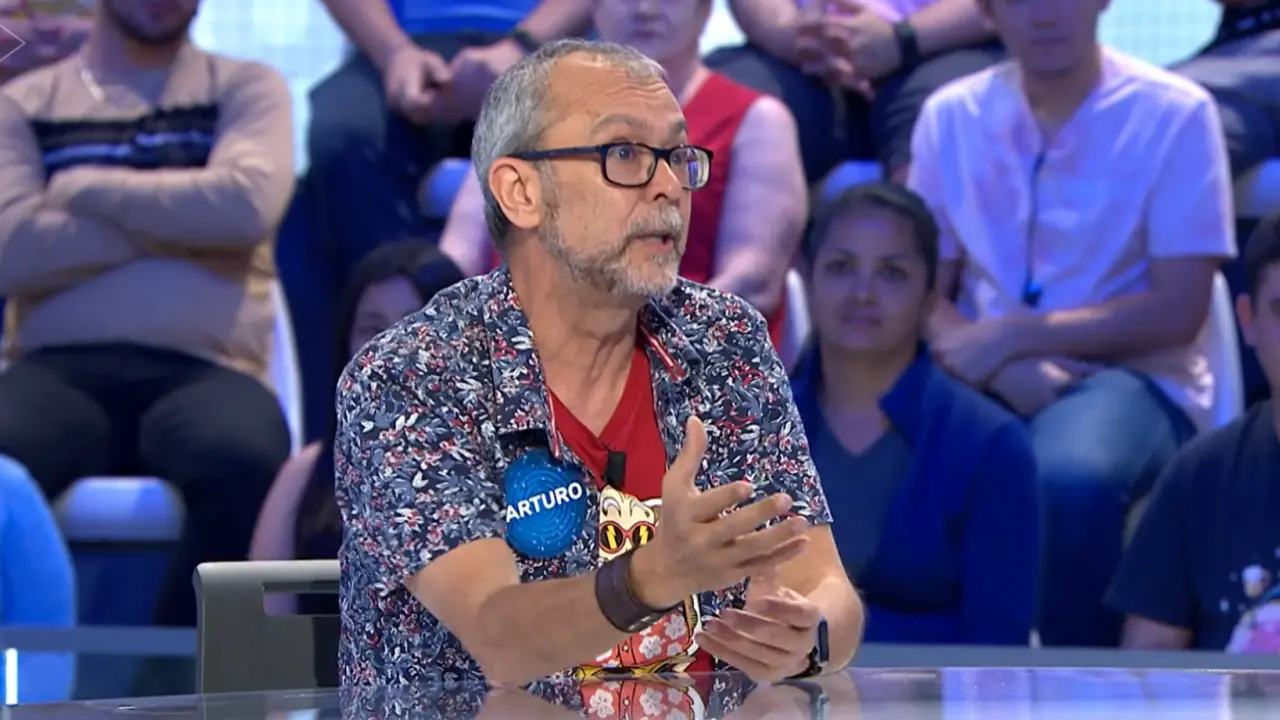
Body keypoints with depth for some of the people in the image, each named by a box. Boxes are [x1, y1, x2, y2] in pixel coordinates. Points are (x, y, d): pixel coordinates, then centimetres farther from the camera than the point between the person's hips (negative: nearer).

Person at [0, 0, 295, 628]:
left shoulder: (245, 88, 18)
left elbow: (247, 205, -4)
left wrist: (83, 187, 3)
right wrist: (180, 220, 1)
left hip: (202, 371, 0)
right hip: (58, 370, 0)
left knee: (247, 462, -37)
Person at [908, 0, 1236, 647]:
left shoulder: (1174, 115, -2)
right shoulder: (950, 115, 8)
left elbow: (1178, 313, -7)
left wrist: (1018, 336, -15)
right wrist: (1002, 367, -15)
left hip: (1135, 376, -3)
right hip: (987, 379, 3)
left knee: (1072, 477, -38)